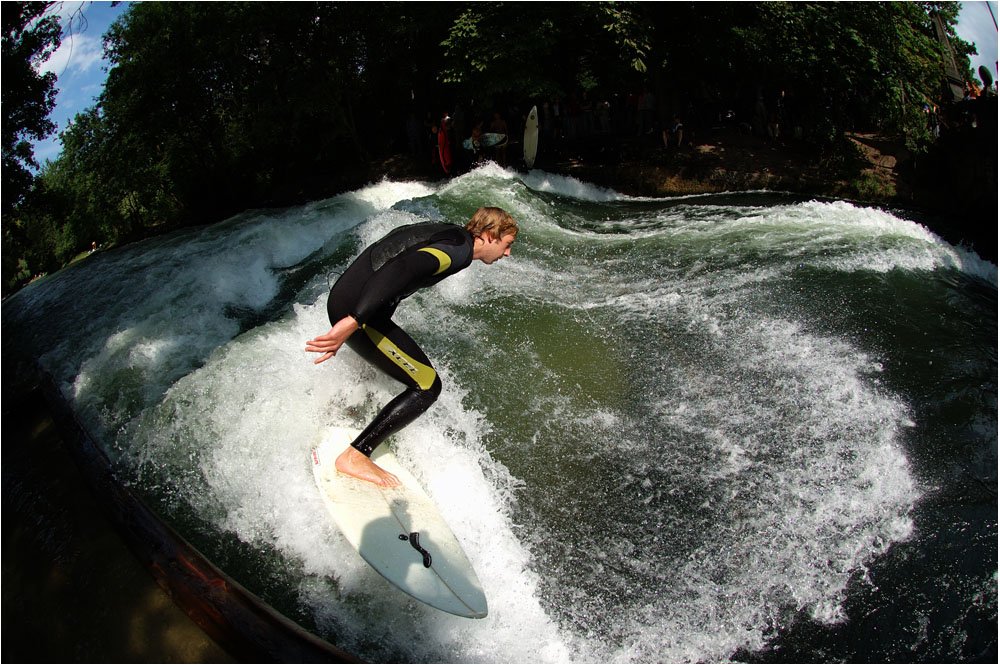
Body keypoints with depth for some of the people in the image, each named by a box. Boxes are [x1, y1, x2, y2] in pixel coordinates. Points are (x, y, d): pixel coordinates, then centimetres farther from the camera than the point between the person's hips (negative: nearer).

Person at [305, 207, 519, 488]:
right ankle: (355, 456, -6)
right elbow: (402, 269, -29)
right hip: (357, 309, -10)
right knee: (427, 385, -7)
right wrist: (354, 321, -38)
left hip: (344, 300, 10)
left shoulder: (445, 233, 19)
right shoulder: (460, 248, -12)